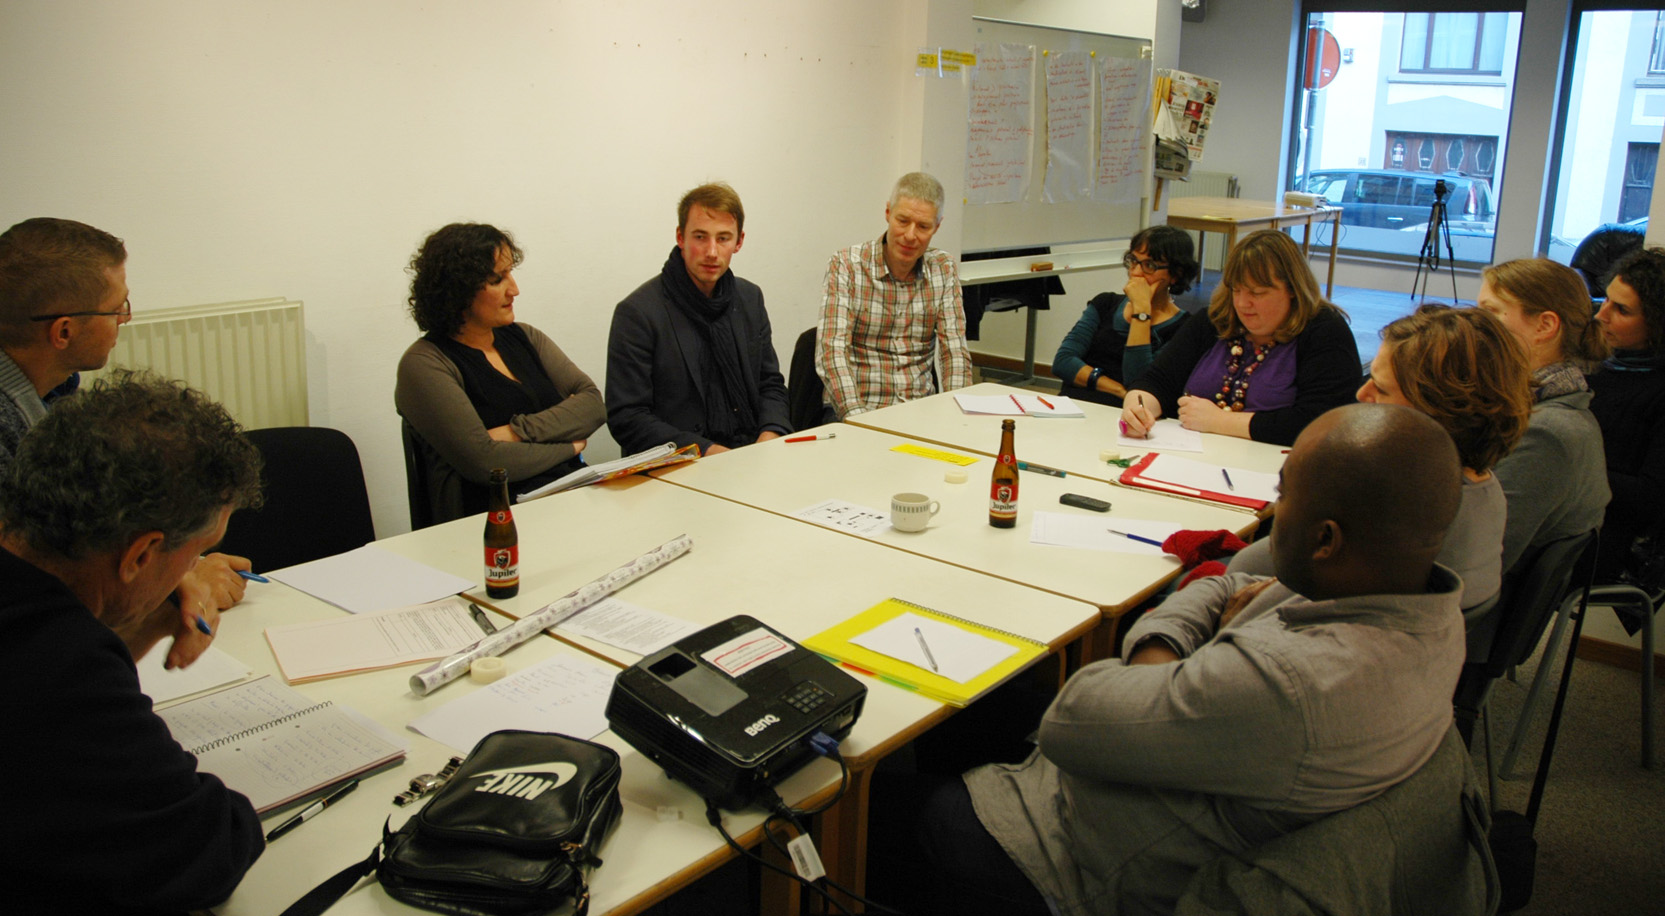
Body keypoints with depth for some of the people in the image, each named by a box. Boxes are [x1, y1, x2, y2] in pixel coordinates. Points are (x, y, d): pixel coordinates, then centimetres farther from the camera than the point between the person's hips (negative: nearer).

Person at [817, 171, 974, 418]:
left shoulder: (944, 268, 7)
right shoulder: (846, 265, -4)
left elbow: (954, 349, 3)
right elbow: (831, 350, -13)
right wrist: (857, 416, -27)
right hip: (857, 411, -3)